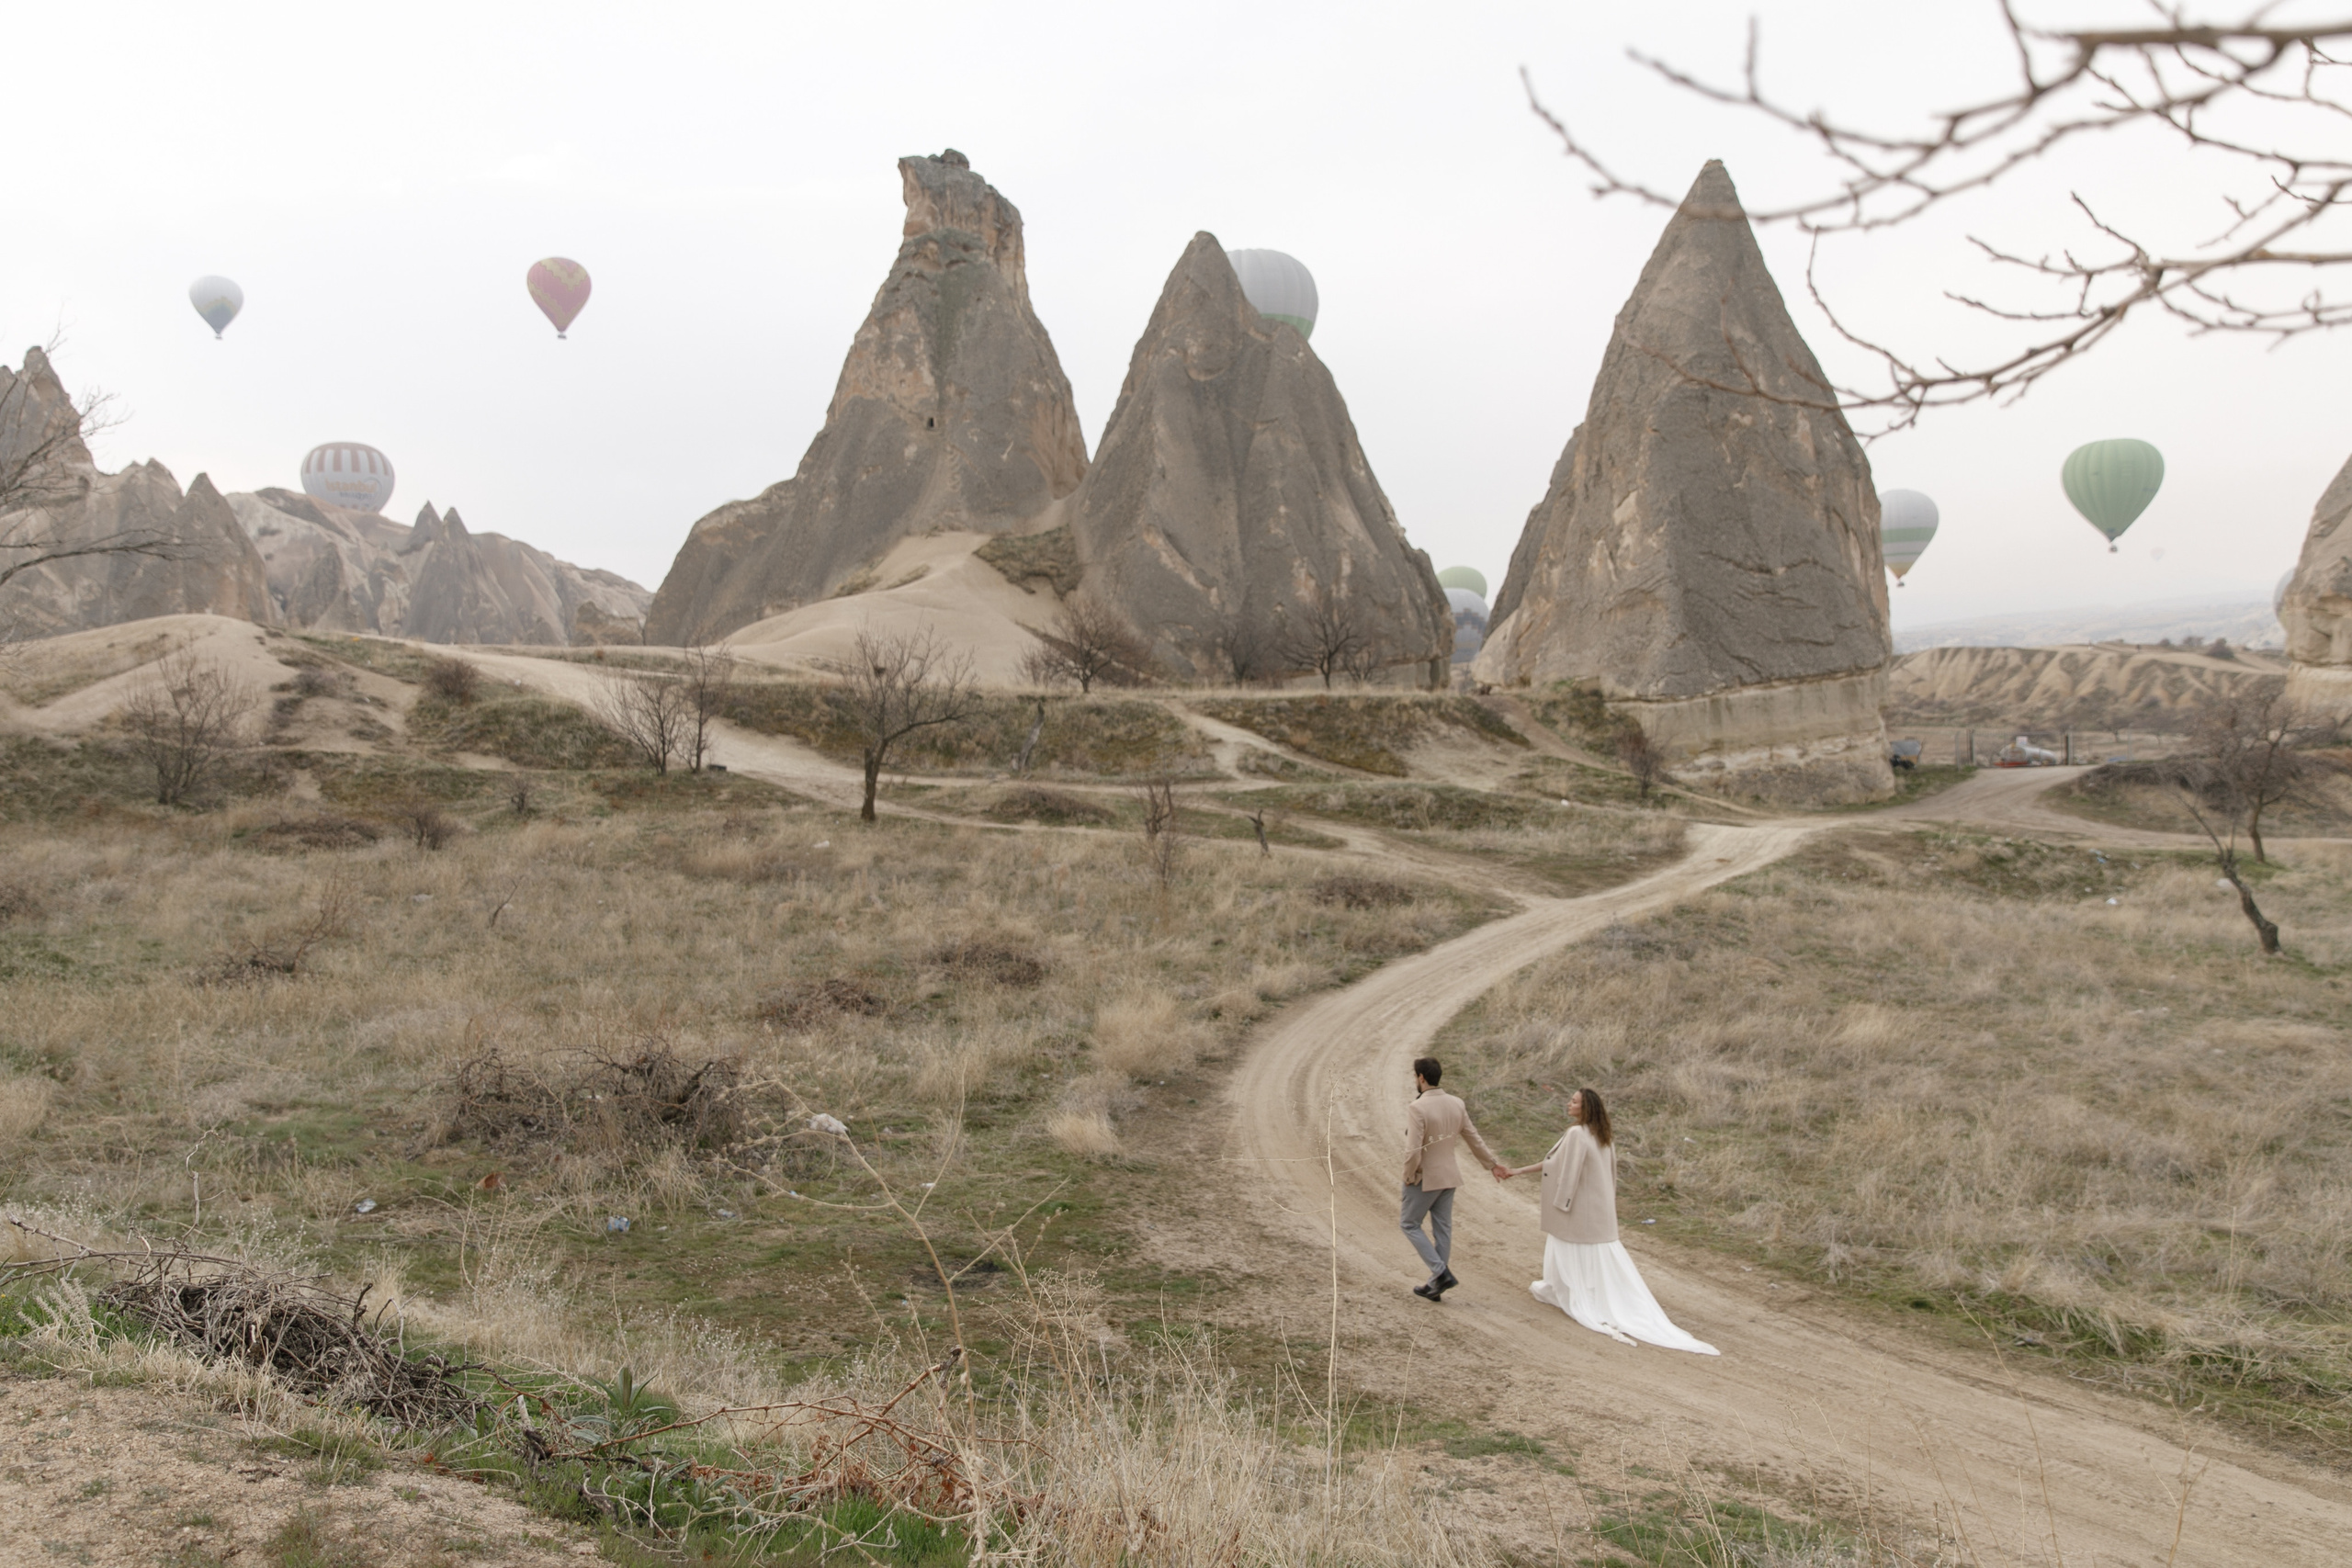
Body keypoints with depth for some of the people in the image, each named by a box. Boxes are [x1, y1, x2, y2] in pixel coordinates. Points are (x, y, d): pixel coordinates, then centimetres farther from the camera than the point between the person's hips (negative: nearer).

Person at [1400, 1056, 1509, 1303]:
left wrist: (1409, 1176, -10)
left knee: (1411, 1225, 10)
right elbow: (1474, 1139, 10)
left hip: (1424, 1179, -7)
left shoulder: (1417, 1108, -23)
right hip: (1449, 1177, 7)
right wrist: (1493, 1163, 24)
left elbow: (1413, 1151, -27)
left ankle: (1442, 1272, -3)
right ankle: (1436, 1286, 20)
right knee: (1443, 1229, 12)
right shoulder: (1456, 1104, 0)